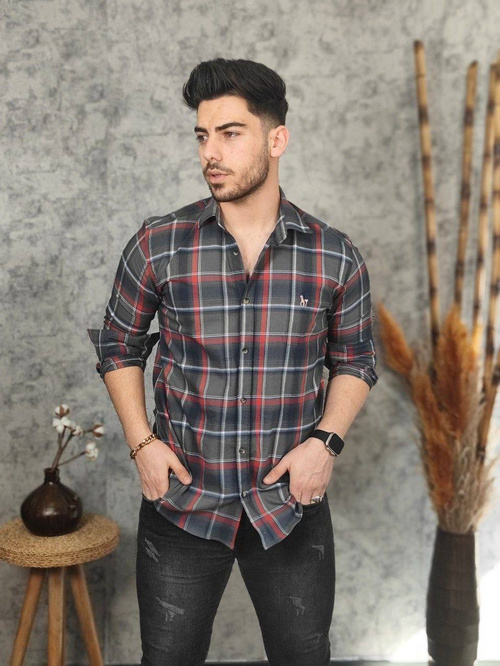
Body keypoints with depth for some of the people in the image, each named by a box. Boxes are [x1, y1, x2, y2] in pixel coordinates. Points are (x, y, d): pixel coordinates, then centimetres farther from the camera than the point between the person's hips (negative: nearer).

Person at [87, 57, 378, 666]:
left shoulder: (335, 257, -5)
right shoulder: (157, 246, -7)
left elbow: (355, 363, 8)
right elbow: (117, 346, 7)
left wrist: (326, 439, -8)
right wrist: (141, 443, -4)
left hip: (292, 503, 1)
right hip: (181, 498, 0)